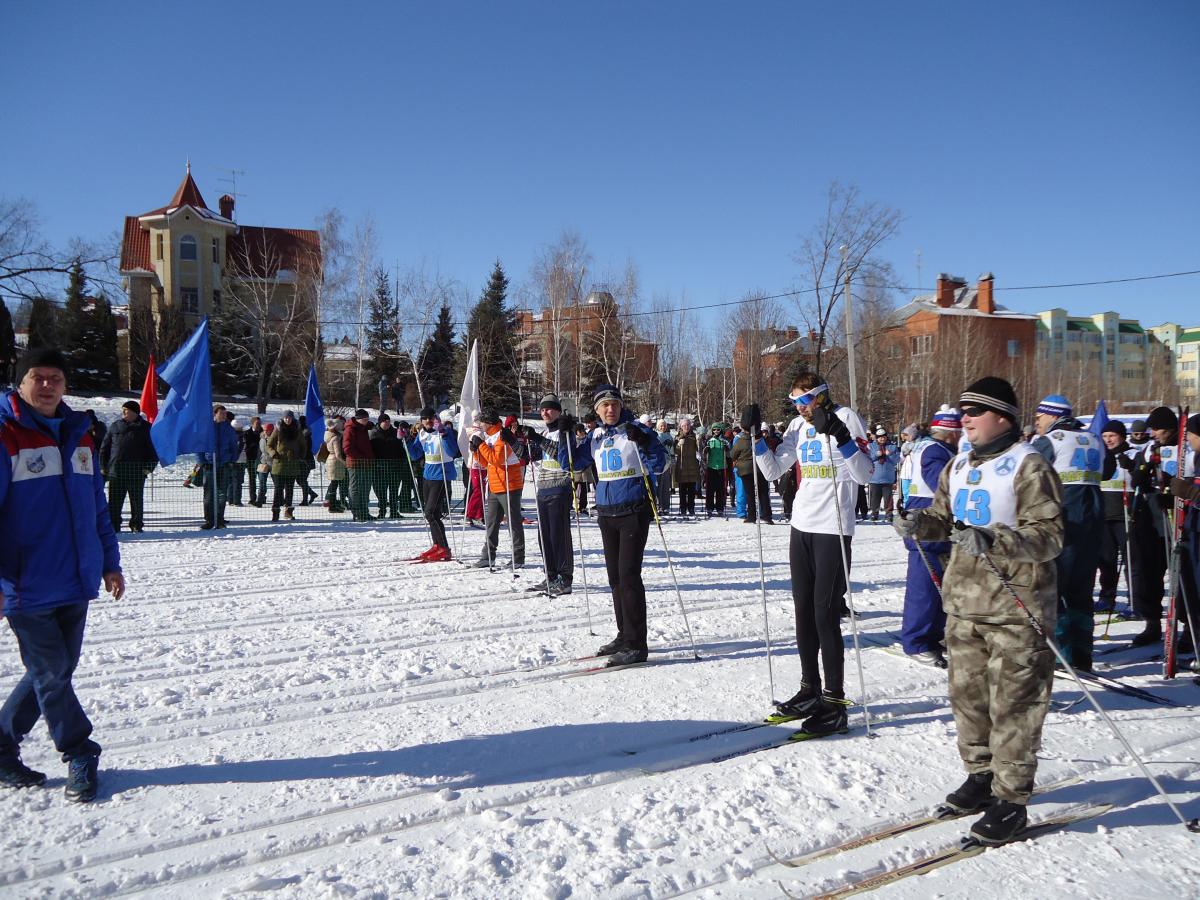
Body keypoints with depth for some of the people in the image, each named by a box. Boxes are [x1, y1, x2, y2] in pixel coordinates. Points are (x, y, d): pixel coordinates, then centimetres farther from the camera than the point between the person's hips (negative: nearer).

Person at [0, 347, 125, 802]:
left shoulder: (79, 435, 11)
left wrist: (109, 562, 15)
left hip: (76, 581, 6)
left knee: (54, 673, 13)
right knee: (51, 674, 3)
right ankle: (80, 755, 19)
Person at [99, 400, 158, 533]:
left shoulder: (146, 428, 4)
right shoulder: (116, 426, 11)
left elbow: (153, 449, 3)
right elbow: (105, 447, 14)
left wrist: (149, 467, -8)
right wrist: (103, 466, 6)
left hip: (137, 473, -2)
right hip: (116, 471, 2)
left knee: (137, 501, 5)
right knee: (114, 502, 2)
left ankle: (137, 526, 14)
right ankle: (113, 526, 9)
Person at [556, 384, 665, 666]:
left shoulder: (636, 430, -5)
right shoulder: (595, 437, 11)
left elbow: (657, 464, -11)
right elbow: (569, 461, 16)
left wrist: (643, 442, -27)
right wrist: (565, 435, 2)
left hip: (634, 511, -6)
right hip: (606, 513, 6)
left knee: (629, 575, -10)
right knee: (615, 577, 11)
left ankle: (636, 645, -6)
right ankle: (624, 635, 24)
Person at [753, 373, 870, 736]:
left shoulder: (846, 417, -7)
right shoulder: (799, 425, 11)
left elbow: (864, 474, -15)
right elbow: (773, 471, 12)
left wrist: (839, 435, -27)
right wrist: (756, 437, 0)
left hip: (834, 528, -7)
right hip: (802, 526, 7)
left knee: (825, 614, -7)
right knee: (804, 611, 12)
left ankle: (834, 700, 1)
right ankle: (810, 690, 24)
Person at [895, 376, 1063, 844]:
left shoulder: (1029, 466, -10)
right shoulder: (959, 465, 12)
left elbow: (1049, 535, -16)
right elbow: (944, 517, 20)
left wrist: (994, 540, -30)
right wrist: (921, 523, -2)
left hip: (1015, 603, -7)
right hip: (964, 600, 7)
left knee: (1012, 703, -1)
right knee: (967, 693, 15)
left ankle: (1011, 801, 9)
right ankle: (981, 774, 32)